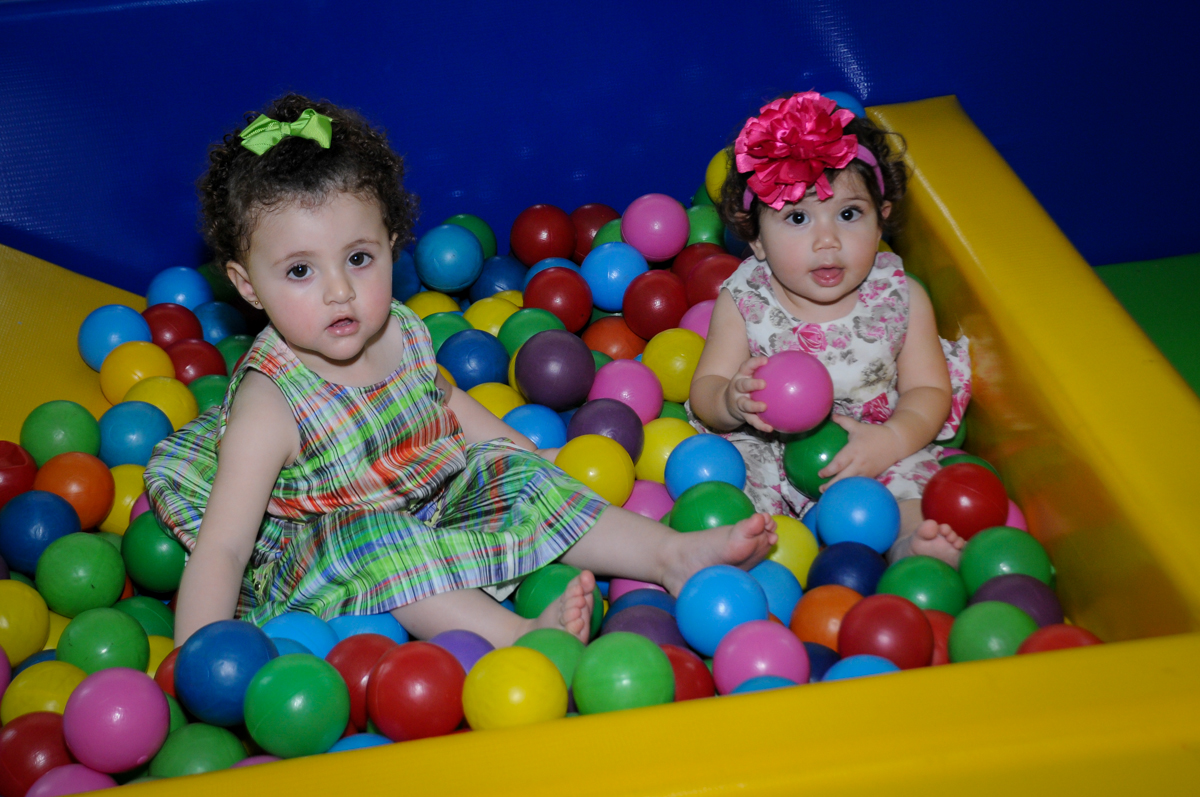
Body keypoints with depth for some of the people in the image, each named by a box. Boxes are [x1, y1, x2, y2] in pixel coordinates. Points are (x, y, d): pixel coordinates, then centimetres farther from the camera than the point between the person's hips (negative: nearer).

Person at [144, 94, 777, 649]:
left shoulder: (403, 332, -7)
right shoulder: (269, 404, -25)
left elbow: (445, 402, 16)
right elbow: (221, 549, -27)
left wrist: (531, 458, 18)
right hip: (319, 568, -6)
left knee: (519, 477, -6)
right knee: (372, 538, -34)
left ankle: (673, 555, -5)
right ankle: (519, 637, -43)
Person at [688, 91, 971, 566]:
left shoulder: (901, 298, -6)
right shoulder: (743, 301, -8)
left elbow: (930, 391, -2)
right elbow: (704, 391, -4)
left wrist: (892, 439, -24)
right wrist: (731, 401, -31)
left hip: (875, 446, 1)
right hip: (769, 448, 0)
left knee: (913, 472, -27)